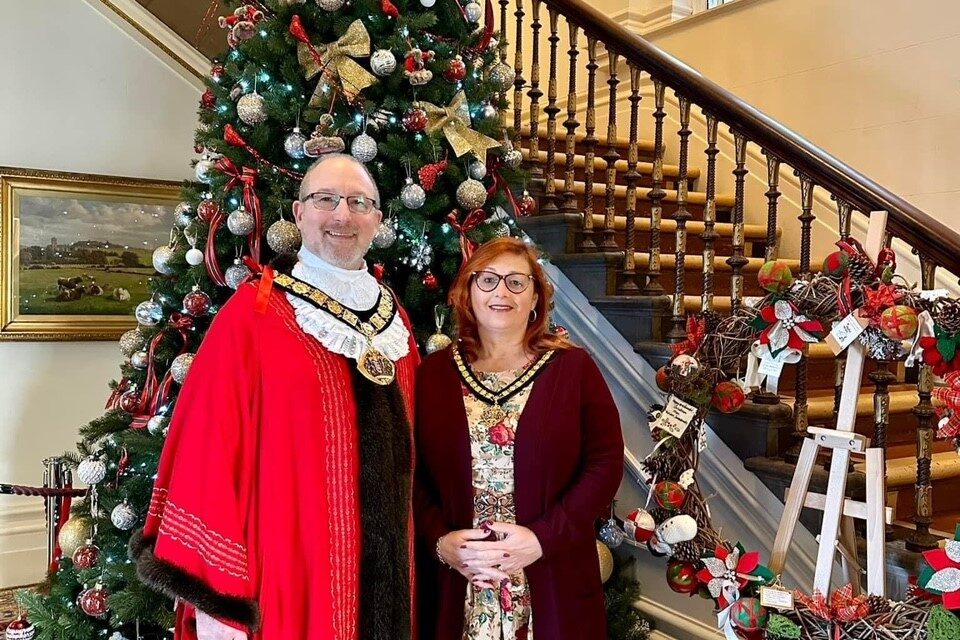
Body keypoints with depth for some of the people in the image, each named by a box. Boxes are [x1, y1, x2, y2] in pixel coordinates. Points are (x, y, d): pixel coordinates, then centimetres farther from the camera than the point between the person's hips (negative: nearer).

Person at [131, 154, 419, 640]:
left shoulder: (395, 320, 7)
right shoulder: (251, 316, -10)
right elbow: (209, 451, -14)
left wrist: (408, 559, 11)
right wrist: (214, 594, -16)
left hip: (382, 576, 5)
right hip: (283, 581, -5)